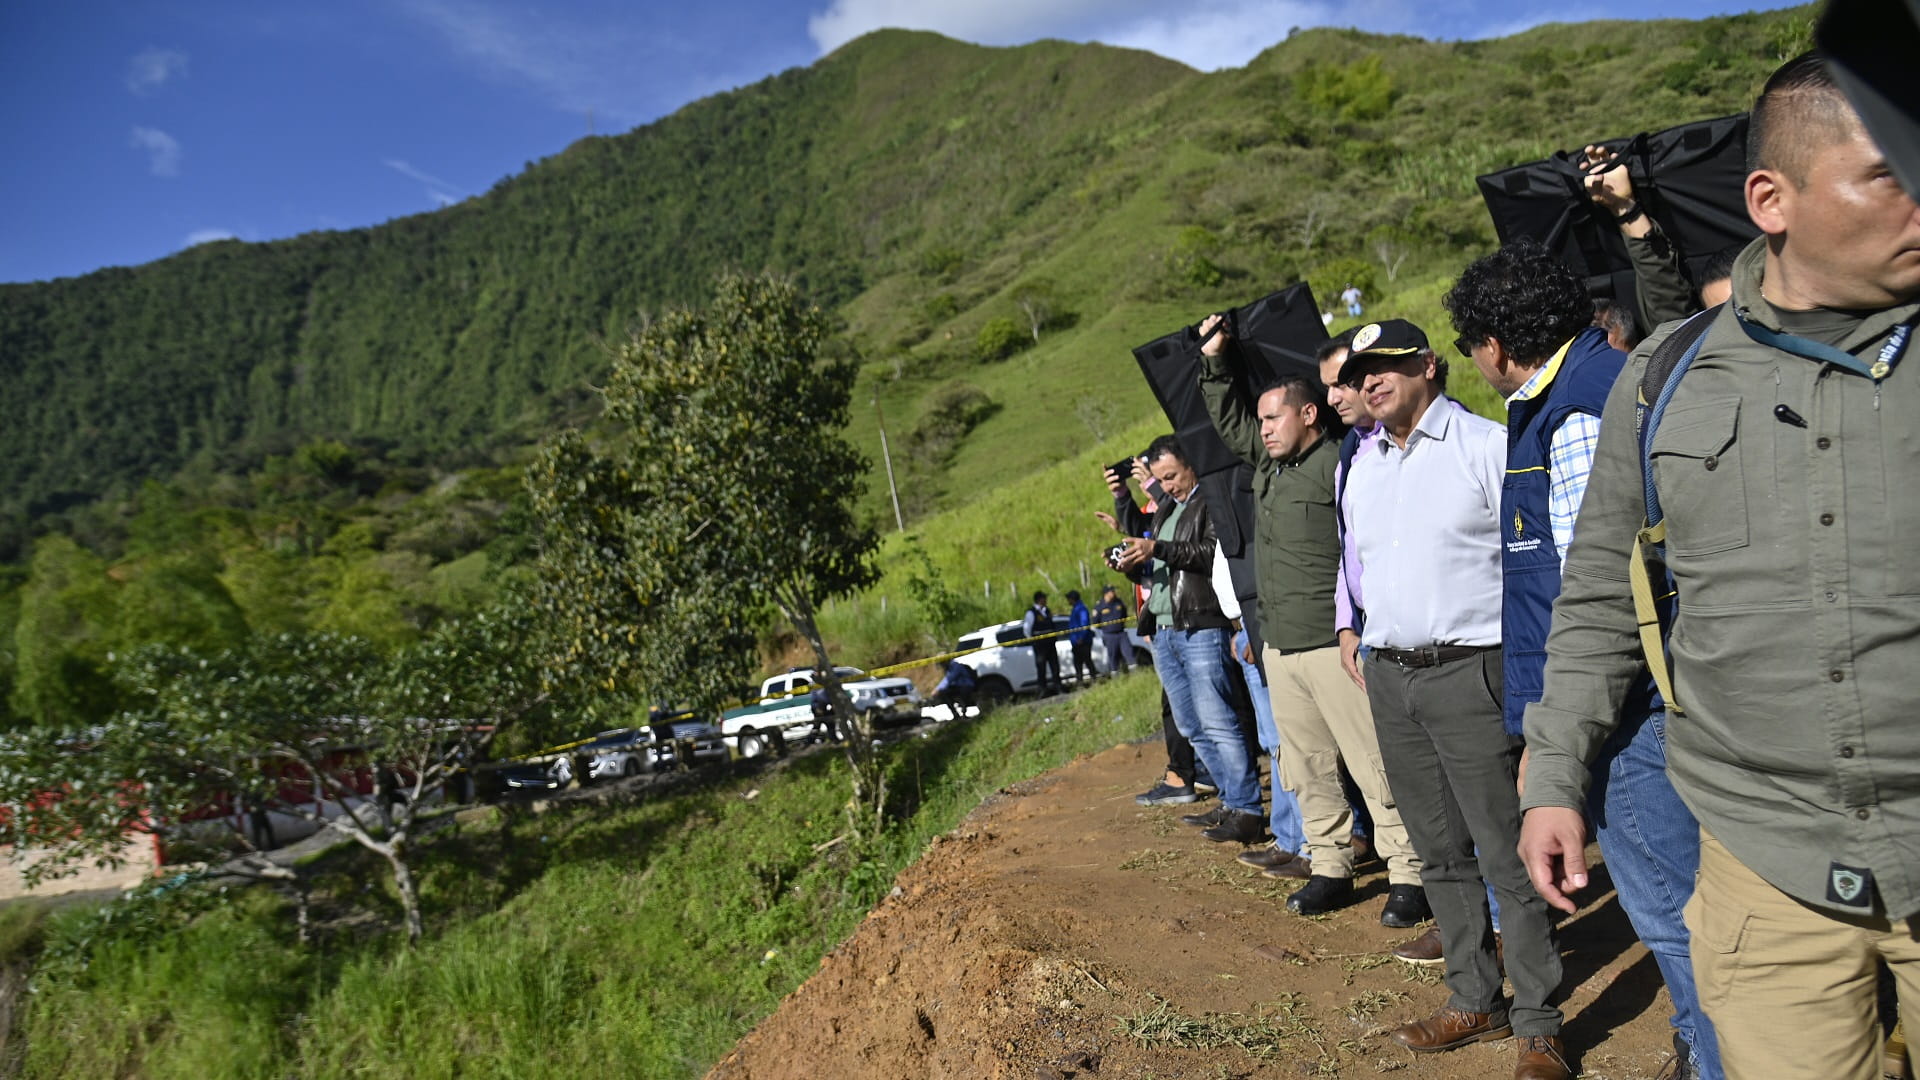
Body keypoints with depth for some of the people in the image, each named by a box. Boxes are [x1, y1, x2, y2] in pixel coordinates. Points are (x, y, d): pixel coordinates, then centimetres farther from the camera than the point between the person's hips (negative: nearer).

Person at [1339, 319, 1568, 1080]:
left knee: (1506, 854, -3)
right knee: (1440, 852, 14)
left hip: (1468, 671, -6)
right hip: (1389, 678, 6)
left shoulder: (1486, 445, -5)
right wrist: (1357, 634, 16)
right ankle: (1474, 1001, 26)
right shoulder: (1357, 466, 14)